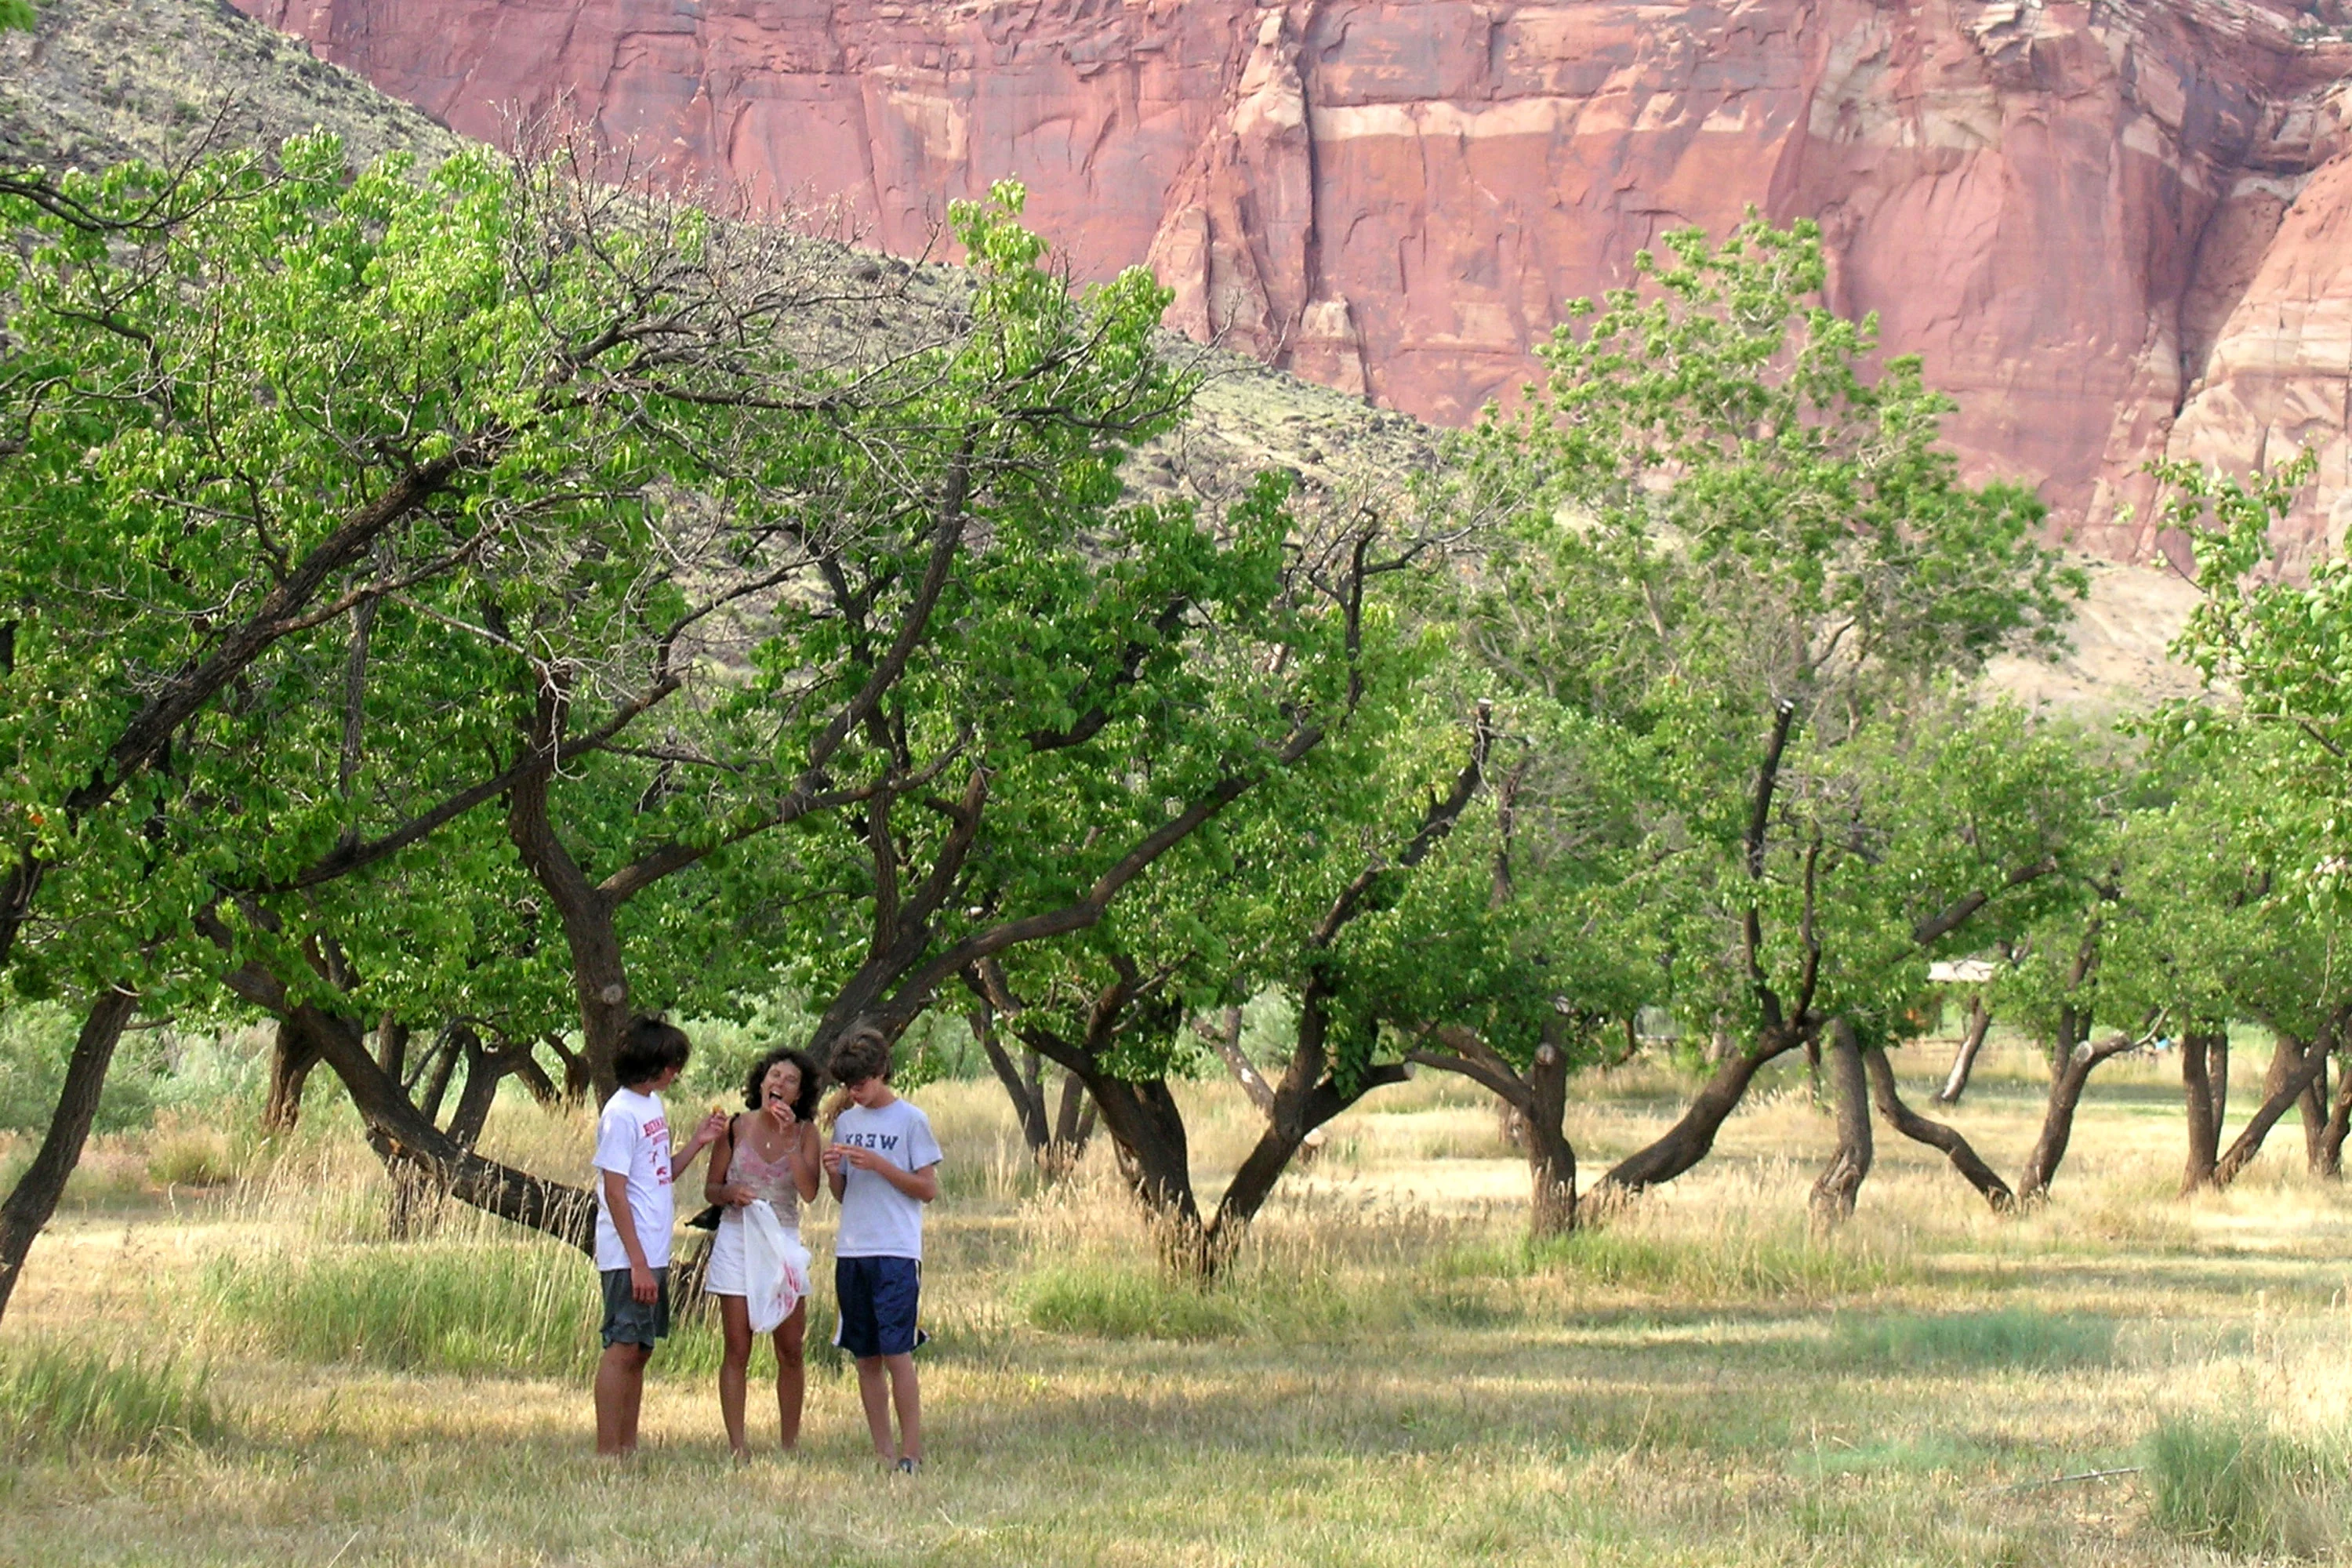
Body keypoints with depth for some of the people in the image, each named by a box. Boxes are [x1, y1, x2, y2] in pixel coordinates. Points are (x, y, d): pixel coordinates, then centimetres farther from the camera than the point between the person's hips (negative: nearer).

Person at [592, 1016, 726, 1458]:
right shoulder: (621, 1114, -14)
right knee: (623, 1349, -7)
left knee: (640, 1350, 11)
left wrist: (698, 1142, 9)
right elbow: (615, 1192, -17)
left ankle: (628, 1447, 16)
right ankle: (608, 1452, -5)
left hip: (653, 1254, 9)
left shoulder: (653, 1105, 14)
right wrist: (638, 1263, -20)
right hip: (629, 1258, -9)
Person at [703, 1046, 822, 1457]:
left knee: (791, 1351, 3)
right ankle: (737, 1445, 0)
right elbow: (711, 1188, 5)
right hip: (737, 1241, -1)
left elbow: (809, 1192, -12)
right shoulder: (736, 1128, -1)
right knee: (737, 1351, -2)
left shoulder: (805, 1132, 0)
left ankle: (791, 1444, 12)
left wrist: (790, 1139, -18)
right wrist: (731, 1194, -16)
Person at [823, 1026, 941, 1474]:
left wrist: (878, 1165, -14)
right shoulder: (846, 1122, 14)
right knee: (866, 1357, 5)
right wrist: (833, 1171, -4)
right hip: (851, 1252, 6)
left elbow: (928, 1188, -4)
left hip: (896, 1252, -6)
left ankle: (911, 1450, -8)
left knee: (896, 1352, -11)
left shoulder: (910, 1121, -2)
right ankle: (882, 1450, 9)